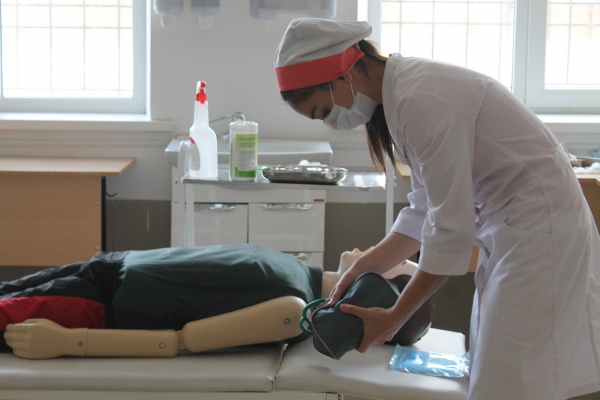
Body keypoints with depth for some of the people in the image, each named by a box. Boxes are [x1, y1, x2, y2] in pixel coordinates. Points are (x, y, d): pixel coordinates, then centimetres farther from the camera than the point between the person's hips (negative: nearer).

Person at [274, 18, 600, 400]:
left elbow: (452, 229, -22)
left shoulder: (422, 100, -24)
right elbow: (428, 209, 13)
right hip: (510, 226, 10)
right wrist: (366, 267, 7)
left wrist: (393, 318, -13)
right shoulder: (400, 95, 6)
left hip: (538, 225, -10)